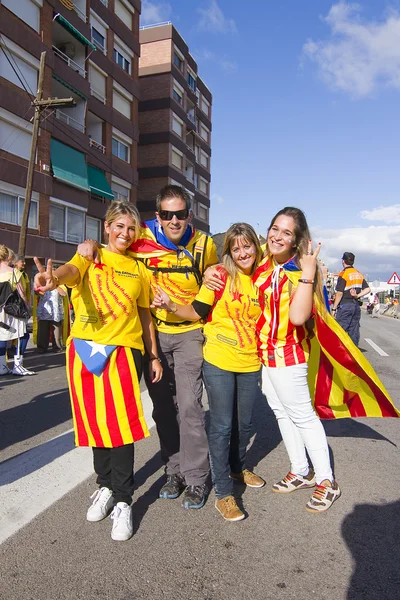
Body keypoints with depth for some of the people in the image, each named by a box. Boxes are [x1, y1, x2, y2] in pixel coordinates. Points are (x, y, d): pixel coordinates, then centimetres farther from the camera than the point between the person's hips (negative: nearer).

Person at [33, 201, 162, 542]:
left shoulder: (138, 269, 12)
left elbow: (145, 315, 15)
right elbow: (72, 270, -19)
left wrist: (154, 356, 12)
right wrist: (54, 278, -43)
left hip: (124, 349, 0)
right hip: (85, 348, 0)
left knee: (121, 423, -6)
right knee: (96, 420, 10)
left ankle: (123, 502, 9)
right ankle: (106, 485, 31)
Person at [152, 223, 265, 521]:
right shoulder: (221, 274, -10)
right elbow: (197, 312, -9)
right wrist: (171, 305, -24)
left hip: (250, 363, 5)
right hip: (219, 362, -4)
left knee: (244, 423, 19)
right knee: (222, 426, 1)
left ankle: (239, 467, 46)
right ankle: (223, 494, 16)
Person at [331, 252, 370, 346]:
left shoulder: (343, 274, -10)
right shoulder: (359, 274, 13)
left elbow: (340, 293, -15)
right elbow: (368, 289, 8)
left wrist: (334, 308, -10)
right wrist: (357, 296, 2)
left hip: (345, 305, -7)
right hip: (356, 305, 7)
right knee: (354, 330, 11)